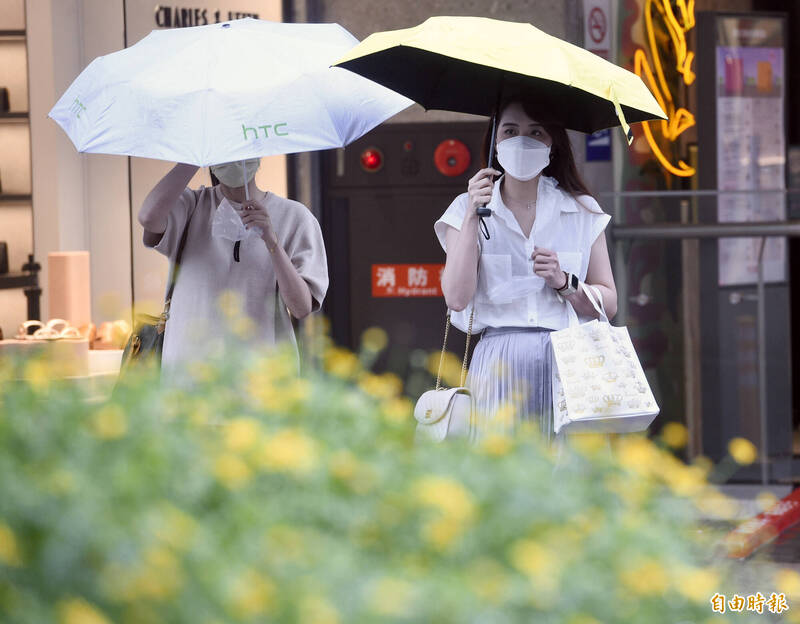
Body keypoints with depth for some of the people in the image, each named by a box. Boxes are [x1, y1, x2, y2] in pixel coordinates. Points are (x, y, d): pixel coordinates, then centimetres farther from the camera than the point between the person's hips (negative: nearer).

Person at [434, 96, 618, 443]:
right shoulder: (467, 209, 8)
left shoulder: (583, 212, 10)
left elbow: (608, 303, 9)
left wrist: (563, 283, -9)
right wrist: (473, 217, -9)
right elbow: (456, 297, -5)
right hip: (499, 364, -1)